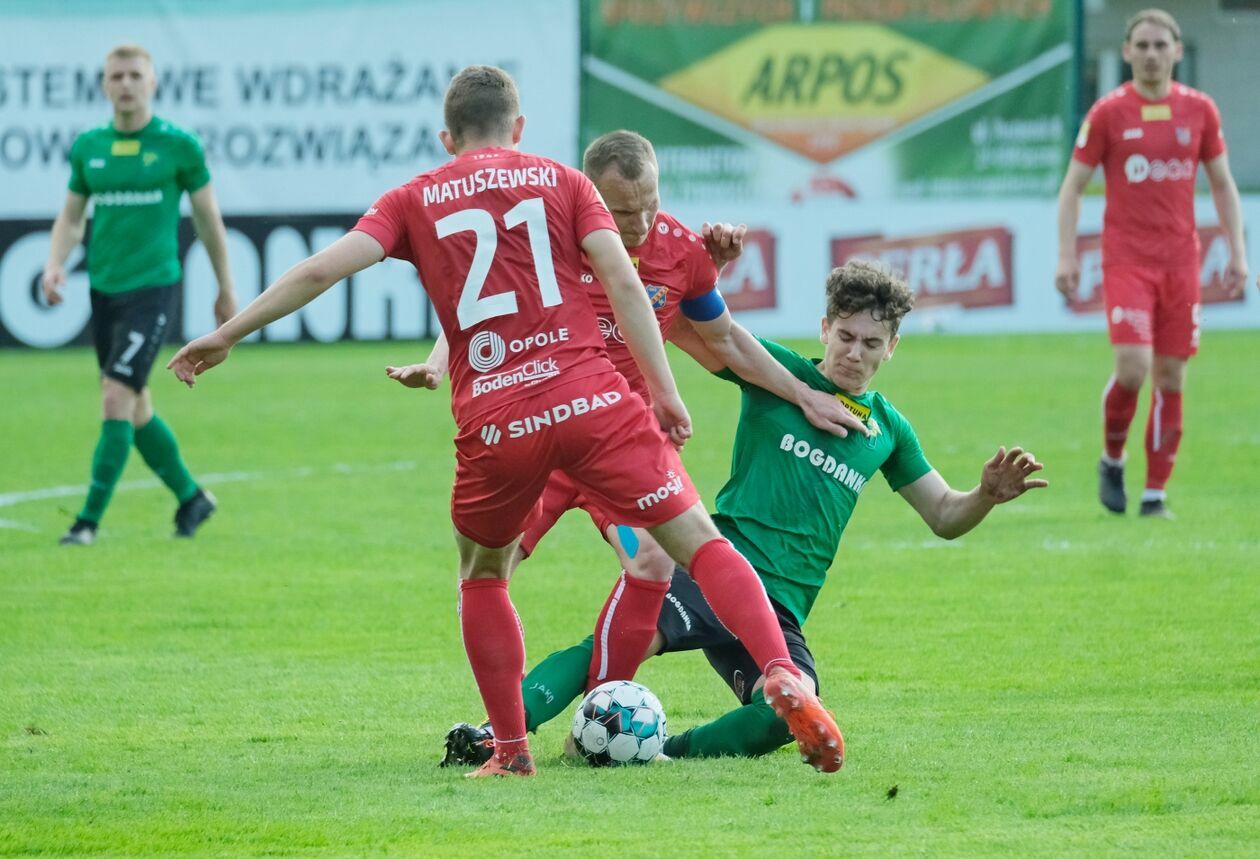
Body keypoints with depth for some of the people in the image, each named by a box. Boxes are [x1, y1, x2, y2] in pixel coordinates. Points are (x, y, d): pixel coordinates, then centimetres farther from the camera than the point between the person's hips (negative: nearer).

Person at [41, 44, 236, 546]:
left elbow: (208, 218, 5)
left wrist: (226, 289, 9)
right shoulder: (87, 147, 7)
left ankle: (89, 520, -12)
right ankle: (191, 498, 31)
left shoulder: (178, 145, -3)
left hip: (153, 286, -5)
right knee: (135, 409, 13)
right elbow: (71, 216, 15)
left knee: (117, 400, -14)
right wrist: (55, 264, -5)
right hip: (104, 288, 5)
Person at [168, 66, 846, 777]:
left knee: (482, 577, 24)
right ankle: (783, 677, -18)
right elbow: (622, 280, 1)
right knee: (701, 542, 2)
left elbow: (323, 270, 4)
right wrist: (665, 392, 2)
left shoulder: (416, 201, 14)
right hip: (592, 398, -1)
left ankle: (511, 750, 17)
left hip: (494, 422, 1)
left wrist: (227, 335, 9)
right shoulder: (562, 182, 13)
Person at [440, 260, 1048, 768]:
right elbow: (683, 324, 2)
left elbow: (944, 516, 26)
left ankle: (665, 752, -24)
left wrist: (987, 495, 5)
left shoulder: (887, 429, 19)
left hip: (781, 609, 3)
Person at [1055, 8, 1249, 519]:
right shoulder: (1107, 113, -2)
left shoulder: (1199, 111, 5)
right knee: (1133, 367, -17)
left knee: (1170, 376, 2)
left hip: (1180, 260, 3)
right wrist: (1066, 257, -7)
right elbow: (1072, 187, 1)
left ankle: (1156, 494, 10)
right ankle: (1112, 459, 9)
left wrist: (1237, 252, 5)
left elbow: (1222, 184, 13)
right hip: (1125, 260, -3)